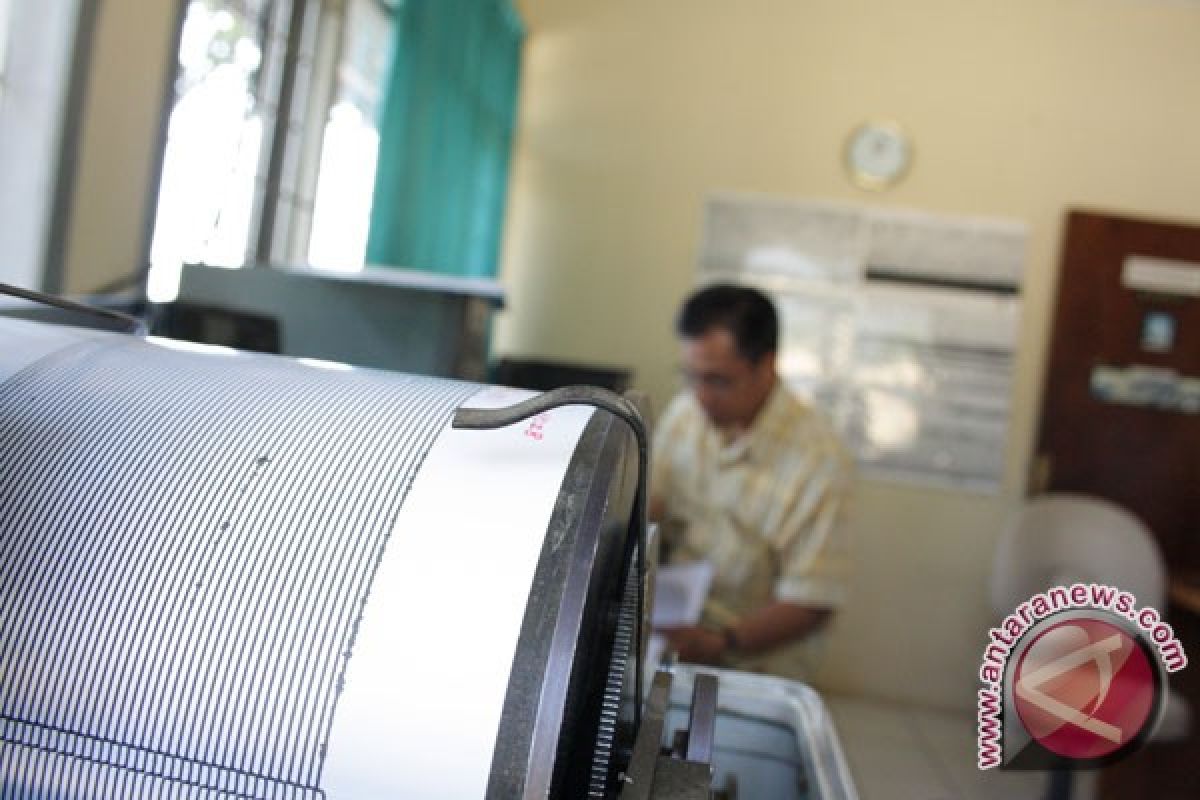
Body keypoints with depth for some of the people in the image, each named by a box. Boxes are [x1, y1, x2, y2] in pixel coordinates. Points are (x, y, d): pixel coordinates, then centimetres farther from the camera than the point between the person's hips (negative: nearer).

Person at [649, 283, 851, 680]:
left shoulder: (816, 457, -19)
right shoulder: (684, 412, -2)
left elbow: (812, 603, -16)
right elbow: (649, 511, 9)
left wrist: (721, 644, -28)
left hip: (755, 663, -5)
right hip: (672, 632, 6)